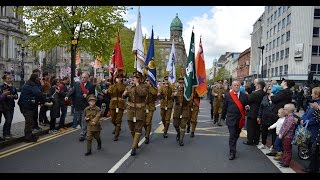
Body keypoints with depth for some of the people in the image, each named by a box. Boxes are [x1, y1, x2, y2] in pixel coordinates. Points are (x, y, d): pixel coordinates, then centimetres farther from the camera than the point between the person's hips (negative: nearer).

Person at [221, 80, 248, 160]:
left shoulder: (244, 96, 4)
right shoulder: (228, 95, -1)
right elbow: (224, 107, 3)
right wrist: (223, 117, 6)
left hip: (240, 120, 3)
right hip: (231, 119, -3)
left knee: (236, 135, 16)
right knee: (232, 136, -5)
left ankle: (232, 149, 37)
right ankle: (232, 153, 1)